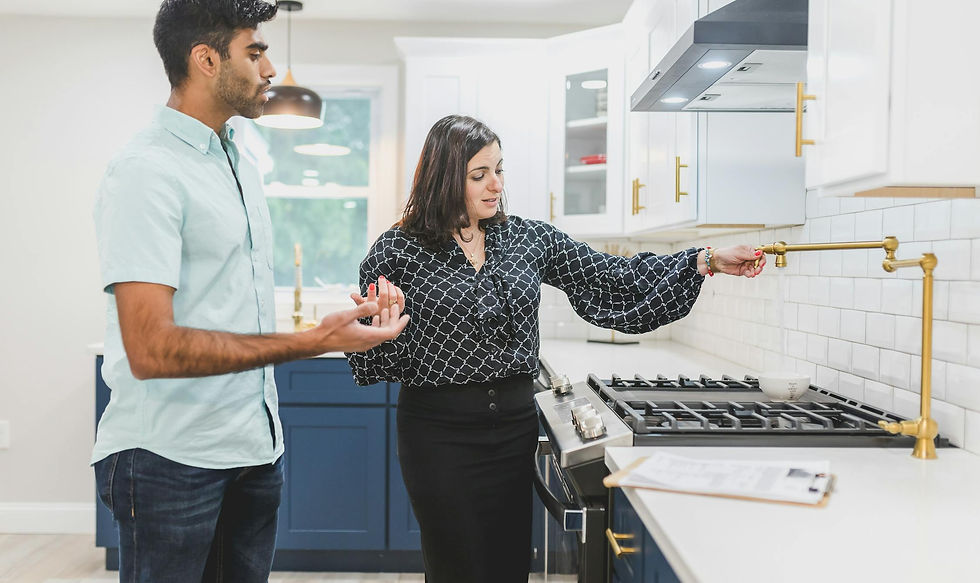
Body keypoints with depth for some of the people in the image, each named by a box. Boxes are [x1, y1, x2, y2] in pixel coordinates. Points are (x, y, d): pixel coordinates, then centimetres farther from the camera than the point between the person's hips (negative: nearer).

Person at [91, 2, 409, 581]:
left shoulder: (242, 164, 12)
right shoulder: (147, 172, -16)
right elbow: (151, 349, -23)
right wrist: (314, 341, -25)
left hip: (256, 446, 8)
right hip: (171, 460, -7)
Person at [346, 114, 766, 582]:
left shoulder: (529, 239, 5)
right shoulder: (398, 250, -5)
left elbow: (612, 281, 2)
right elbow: (374, 357, -2)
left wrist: (707, 261, -5)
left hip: (515, 424, 4)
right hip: (440, 432, -3)